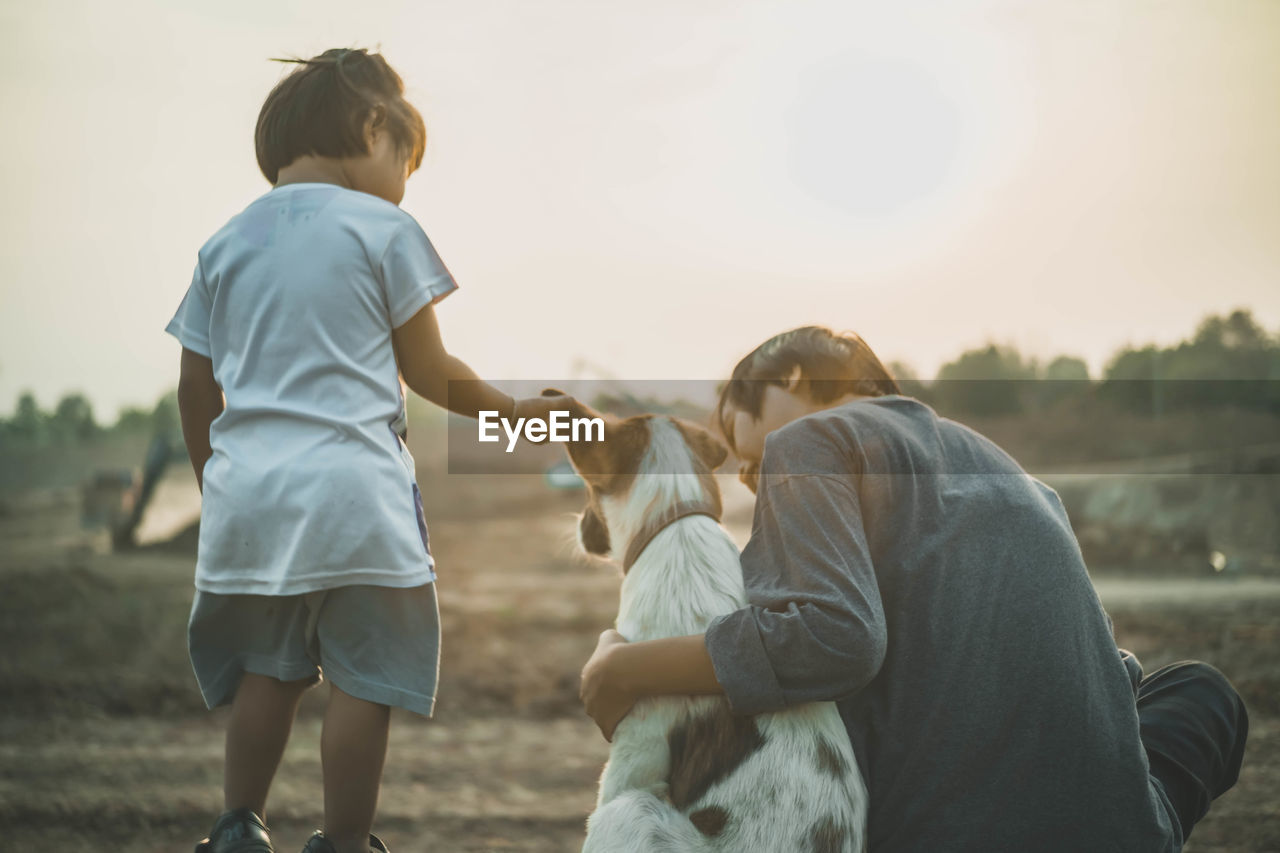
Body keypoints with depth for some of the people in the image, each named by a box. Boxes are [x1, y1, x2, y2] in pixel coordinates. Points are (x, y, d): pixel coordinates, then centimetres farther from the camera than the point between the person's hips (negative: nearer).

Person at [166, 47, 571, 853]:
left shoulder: (227, 242, 12)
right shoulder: (385, 231, -2)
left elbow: (197, 391, 13)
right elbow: (430, 374, -1)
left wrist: (215, 484, 25)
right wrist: (517, 409, 14)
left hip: (247, 485, 5)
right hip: (352, 487, -5)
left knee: (268, 670, 18)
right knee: (364, 680, 3)